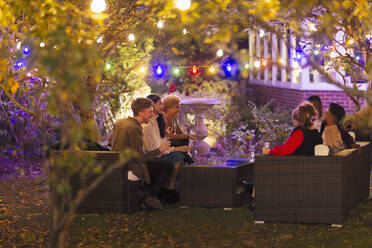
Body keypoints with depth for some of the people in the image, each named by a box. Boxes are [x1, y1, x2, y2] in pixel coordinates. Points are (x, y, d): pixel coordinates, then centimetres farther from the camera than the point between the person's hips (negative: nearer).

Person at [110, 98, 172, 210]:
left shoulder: (120, 122, 6)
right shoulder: (134, 128, -21)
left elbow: (111, 140, 21)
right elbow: (140, 157, -22)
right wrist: (159, 150, -10)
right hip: (129, 166, -10)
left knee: (153, 163, 29)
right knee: (167, 167, -5)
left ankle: (146, 193, 21)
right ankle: (149, 196, 5)